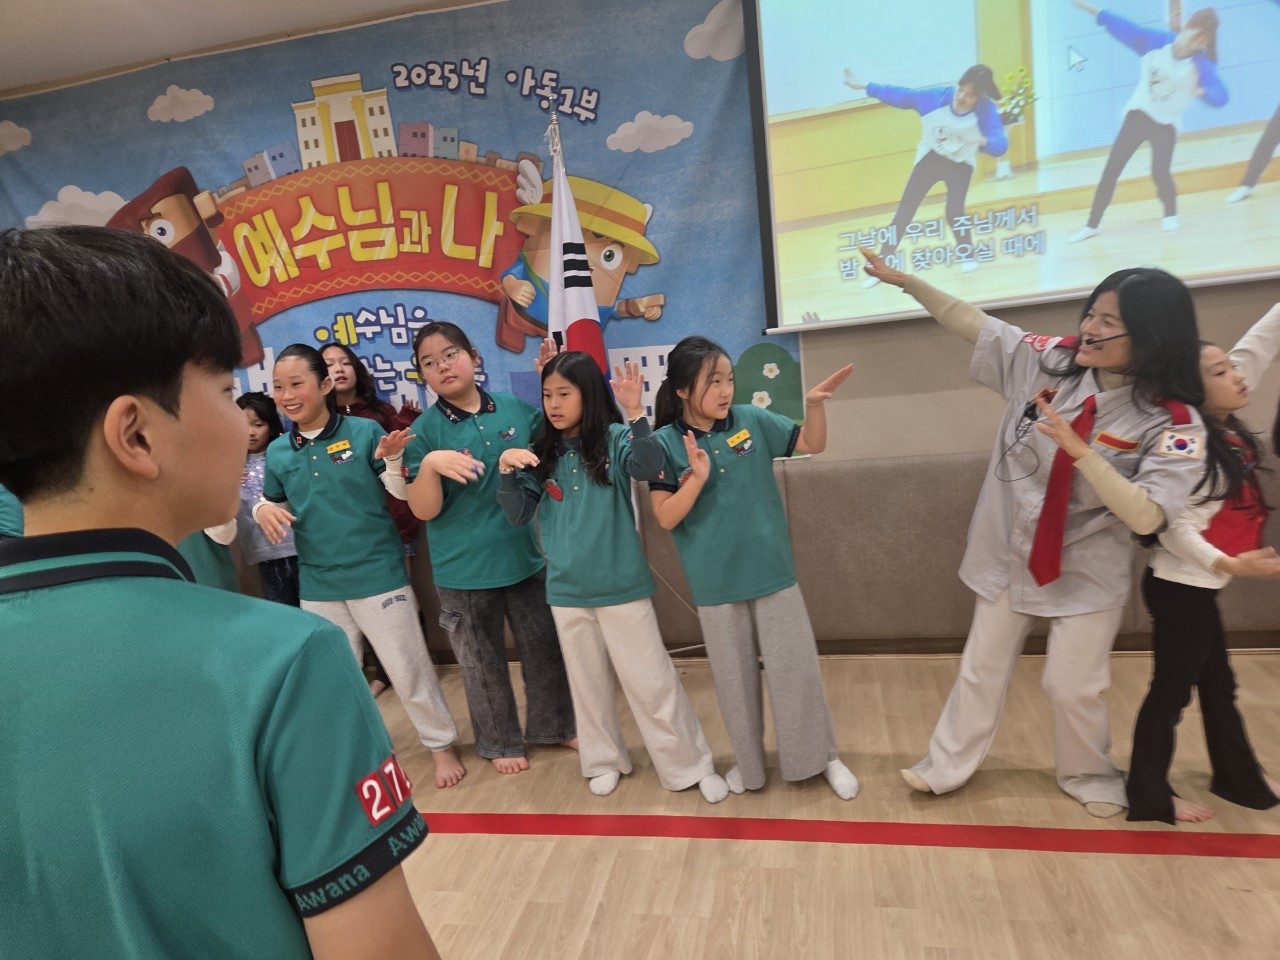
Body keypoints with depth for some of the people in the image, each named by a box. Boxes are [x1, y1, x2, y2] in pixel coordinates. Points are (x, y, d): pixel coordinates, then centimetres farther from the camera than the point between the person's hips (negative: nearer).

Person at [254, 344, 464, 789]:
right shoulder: (277, 452, 1)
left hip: (378, 574, -4)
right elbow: (276, 503, 14)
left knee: (408, 668, 5)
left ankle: (441, 744, 26)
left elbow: (403, 493, -6)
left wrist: (393, 459, -25)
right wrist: (262, 509, -8)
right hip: (318, 584, 5)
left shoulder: (364, 432, -11)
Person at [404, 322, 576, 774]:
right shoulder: (425, 430, -10)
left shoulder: (516, 407, -3)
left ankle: (554, 724, 40)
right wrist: (430, 464, -31)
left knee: (545, 645, 17)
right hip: (464, 567, -2)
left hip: (524, 554, 3)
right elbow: (424, 510, -11)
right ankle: (500, 741, 37)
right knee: (483, 661, 15)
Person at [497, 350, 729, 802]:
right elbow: (519, 515, 1)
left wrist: (636, 414, -39)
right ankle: (604, 760, 38)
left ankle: (691, 765, 22)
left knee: (649, 680, 5)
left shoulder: (615, 440, -9)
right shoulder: (542, 454, 2)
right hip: (567, 591, 4)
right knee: (588, 683, 18)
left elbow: (649, 468, -27)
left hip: (622, 586, -3)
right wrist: (505, 468, -14)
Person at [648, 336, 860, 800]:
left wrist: (814, 404, -13)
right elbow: (665, 518, -11)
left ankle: (822, 757, 32)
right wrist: (697, 477, -24)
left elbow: (813, 445, 4)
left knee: (796, 669, 11)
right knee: (735, 677, 15)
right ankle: (749, 763, 36)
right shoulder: (666, 442, -9)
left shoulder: (752, 420, -4)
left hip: (772, 572, 1)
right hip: (716, 583, -1)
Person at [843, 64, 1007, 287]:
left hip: (961, 164, -2)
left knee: (954, 211, -20)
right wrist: (865, 86, -13)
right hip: (930, 158, 2)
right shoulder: (938, 96, -23)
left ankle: (967, 256, 9)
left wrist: (983, 141, -57)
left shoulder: (987, 111, -27)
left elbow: (1001, 145, -34)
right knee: (904, 211, -4)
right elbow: (902, 95, -15)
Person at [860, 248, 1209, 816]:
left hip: (1086, 572, -3)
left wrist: (1079, 450, -35)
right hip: (1009, 556, 3)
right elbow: (971, 323, -5)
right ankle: (947, 767, 34)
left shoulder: (1172, 424, -19)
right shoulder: (1047, 361, -9)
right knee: (982, 670, 16)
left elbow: (1145, 518, -27)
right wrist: (906, 280, -11)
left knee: (1072, 687, 10)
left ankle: (1089, 778, 41)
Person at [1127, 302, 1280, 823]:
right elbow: (1172, 525, -25)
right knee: (1173, 688, 3)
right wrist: (1228, 564, -32)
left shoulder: (1225, 429, 3)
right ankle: (1149, 795, 18)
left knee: (1218, 683, 23)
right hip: (1181, 586, -9)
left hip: (1197, 586, 9)